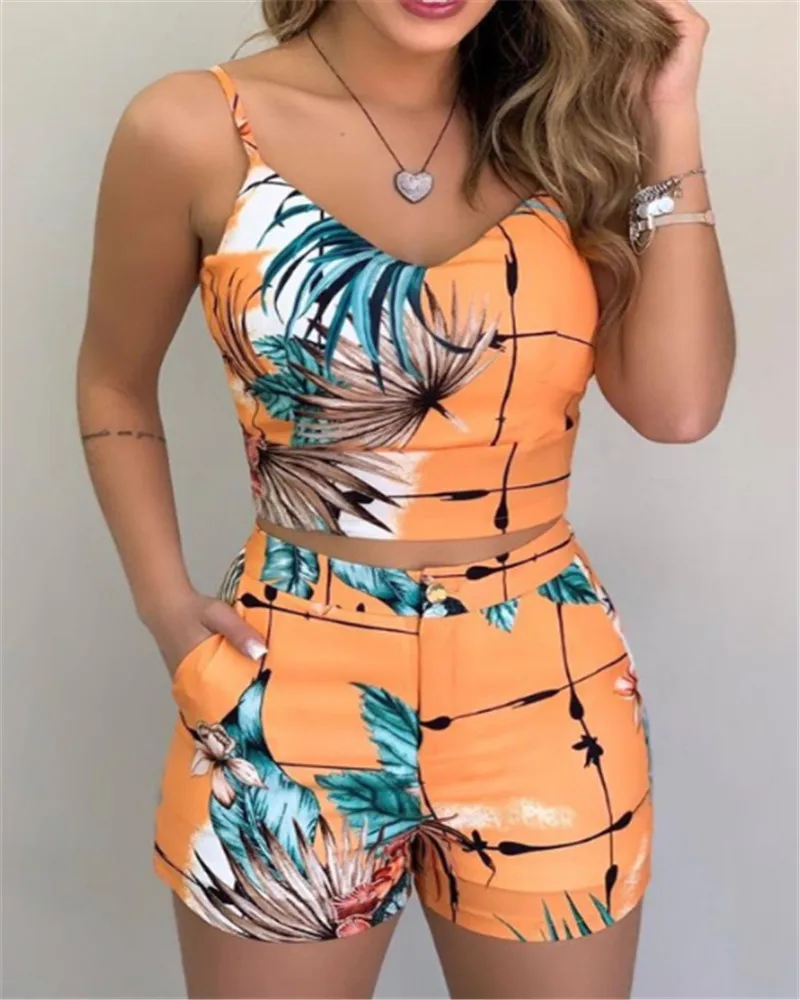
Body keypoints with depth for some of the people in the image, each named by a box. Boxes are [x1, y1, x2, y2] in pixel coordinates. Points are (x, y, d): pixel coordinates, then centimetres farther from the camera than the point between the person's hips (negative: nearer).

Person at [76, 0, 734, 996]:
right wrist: (163, 602, -3)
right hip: (294, 684, -2)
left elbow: (676, 405, -8)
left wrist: (669, 129, -8)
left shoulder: (559, 120, 1)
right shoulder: (196, 132, -7)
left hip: (549, 688, 3)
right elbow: (114, 384, 7)